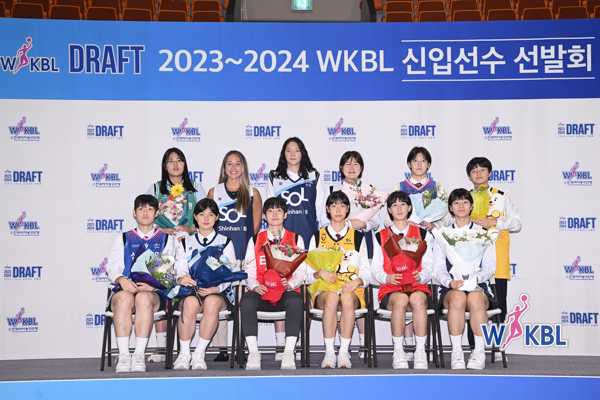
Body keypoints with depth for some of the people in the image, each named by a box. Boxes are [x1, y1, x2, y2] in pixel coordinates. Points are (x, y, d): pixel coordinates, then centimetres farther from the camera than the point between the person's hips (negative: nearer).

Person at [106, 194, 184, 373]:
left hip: (155, 293, -1)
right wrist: (122, 280, -13)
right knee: (124, 298, -36)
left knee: (144, 297, -38)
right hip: (125, 288, 1)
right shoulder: (124, 239, 24)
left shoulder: (167, 239, 20)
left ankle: (139, 355, -37)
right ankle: (123, 356, -37)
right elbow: (112, 267, 11)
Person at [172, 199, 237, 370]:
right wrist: (181, 278, -18)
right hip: (191, 290, 1)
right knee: (190, 303, -37)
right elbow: (180, 269, 9)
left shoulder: (225, 242, 15)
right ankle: (184, 353, -24)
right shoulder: (187, 243, 20)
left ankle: (200, 353, -29)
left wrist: (216, 288, -17)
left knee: (212, 302, -39)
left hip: (218, 292, -1)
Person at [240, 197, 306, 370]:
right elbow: (249, 271, 10)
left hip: (287, 292, -1)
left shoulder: (295, 239, 16)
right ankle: (253, 353, -33)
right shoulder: (255, 240, 18)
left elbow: (301, 270, 7)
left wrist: (289, 284, -15)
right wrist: (255, 286, -13)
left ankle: (289, 353, -36)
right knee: (246, 300, -34)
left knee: (295, 300, -38)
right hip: (261, 292, 1)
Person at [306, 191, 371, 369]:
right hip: (323, 290, 0)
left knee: (347, 299, -37)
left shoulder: (357, 237, 17)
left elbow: (366, 274, 11)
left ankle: (344, 353, -32)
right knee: (331, 297, -37)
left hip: (352, 291, 0)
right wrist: (320, 273, -12)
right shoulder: (317, 237, 16)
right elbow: (308, 275, 11)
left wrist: (357, 281, -11)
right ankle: (329, 353, -35)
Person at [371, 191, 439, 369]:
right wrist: (387, 278, -13)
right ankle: (398, 352, -30)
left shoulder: (422, 234, 18)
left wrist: (420, 276, -14)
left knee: (417, 299, -38)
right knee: (401, 299, -38)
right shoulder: (381, 236, 18)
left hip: (418, 287, 0)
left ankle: (420, 352, -35)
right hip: (390, 290, 0)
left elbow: (429, 267, 10)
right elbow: (375, 269, 10)